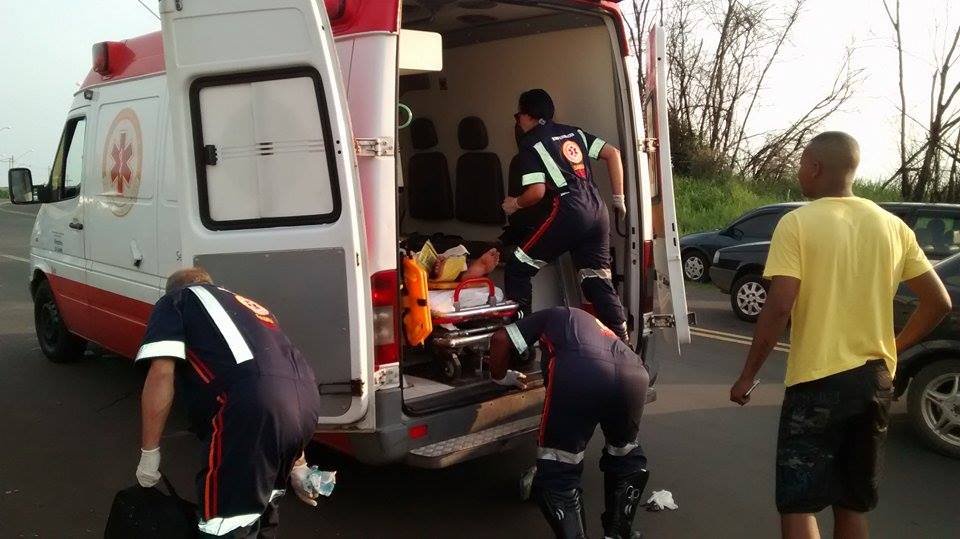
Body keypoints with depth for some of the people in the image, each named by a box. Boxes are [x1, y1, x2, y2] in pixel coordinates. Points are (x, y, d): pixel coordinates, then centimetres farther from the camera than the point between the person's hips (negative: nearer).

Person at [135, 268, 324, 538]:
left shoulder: (173, 303, 21)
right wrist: (297, 465, 40)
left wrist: (149, 452, 11)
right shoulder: (245, 306, 39)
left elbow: (161, 374, 2)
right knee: (261, 505, 28)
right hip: (307, 400, 7)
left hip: (253, 403, -7)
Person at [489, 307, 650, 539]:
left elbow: (500, 339, 21)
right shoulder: (595, 324, 45)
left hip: (579, 372, -5)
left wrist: (501, 377, 37)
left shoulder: (550, 316, 33)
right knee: (626, 458, 33)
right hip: (635, 374, 5)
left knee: (556, 476, 8)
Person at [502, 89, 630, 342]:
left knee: (517, 269, 5)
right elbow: (613, 153, 15)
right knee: (598, 280, 11)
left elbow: (537, 191, -9)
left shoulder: (530, 143, 3)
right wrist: (618, 198, 20)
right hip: (597, 212, 7)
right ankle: (621, 341, 9)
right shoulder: (573, 132, 21)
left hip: (569, 213, -7)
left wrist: (515, 204, 11)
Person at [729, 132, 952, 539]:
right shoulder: (893, 226, 6)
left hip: (817, 381, -6)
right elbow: (938, 303, 7)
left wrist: (747, 376, -9)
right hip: (875, 380, 6)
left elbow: (779, 307, -18)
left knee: (797, 504, 3)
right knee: (852, 505, 17)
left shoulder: (797, 223, -10)